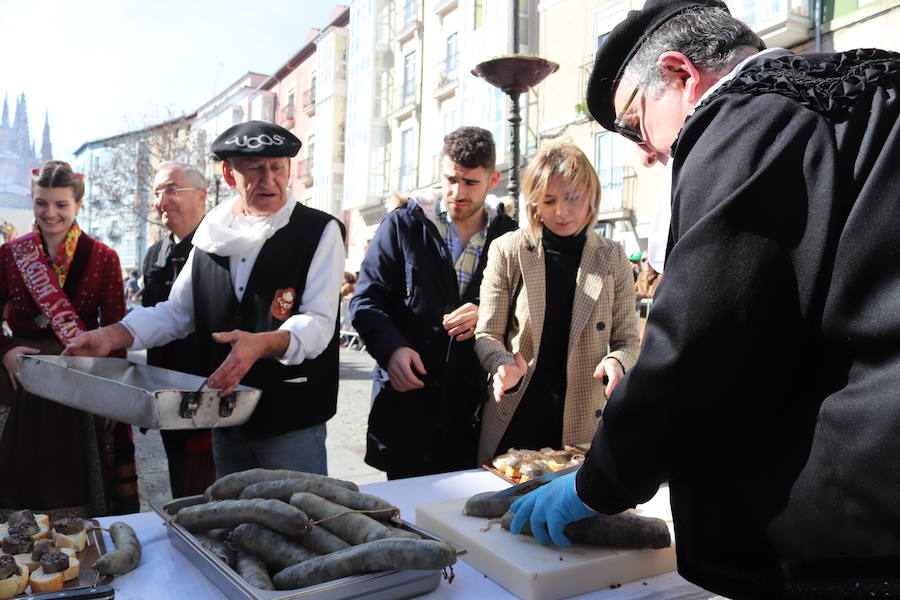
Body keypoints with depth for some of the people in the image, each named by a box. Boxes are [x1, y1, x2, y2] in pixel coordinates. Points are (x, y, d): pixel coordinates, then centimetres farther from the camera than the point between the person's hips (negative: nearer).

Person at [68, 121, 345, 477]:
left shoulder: (320, 231, -9)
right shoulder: (212, 235, 8)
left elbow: (319, 323, -17)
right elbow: (177, 312, 14)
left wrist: (263, 344, -35)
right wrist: (112, 336, -1)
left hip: (293, 422, -5)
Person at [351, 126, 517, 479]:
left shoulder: (509, 237, 7)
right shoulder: (403, 226, 4)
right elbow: (366, 299, 2)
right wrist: (392, 348, -16)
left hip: (475, 409, 1)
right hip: (407, 398, -1)